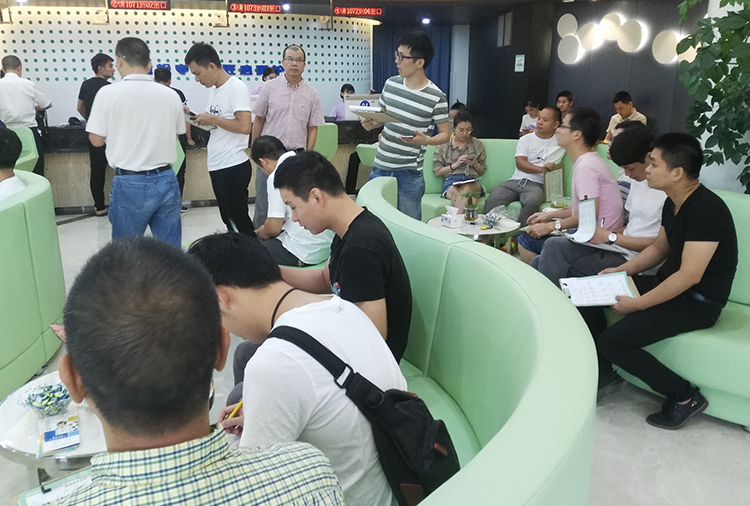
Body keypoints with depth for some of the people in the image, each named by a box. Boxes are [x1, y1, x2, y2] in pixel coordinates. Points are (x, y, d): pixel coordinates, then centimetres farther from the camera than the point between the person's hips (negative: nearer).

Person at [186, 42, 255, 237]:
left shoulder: (236, 87, -13)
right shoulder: (213, 89, 13)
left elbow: (244, 126, -23)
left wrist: (212, 119, -14)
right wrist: (198, 118, 1)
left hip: (233, 167, -9)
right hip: (217, 165, 9)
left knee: (238, 220, -1)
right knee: (229, 219, 15)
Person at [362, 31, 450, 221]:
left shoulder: (436, 97, -11)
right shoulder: (391, 84, 5)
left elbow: (445, 134, -4)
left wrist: (425, 140, -24)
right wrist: (371, 123, -4)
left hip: (409, 174, -5)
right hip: (380, 167, 5)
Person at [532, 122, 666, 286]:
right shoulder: (640, 180, 16)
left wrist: (611, 237, -12)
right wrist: (605, 233, 4)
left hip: (628, 259, -9)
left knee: (554, 247, -22)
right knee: (539, 263, -6)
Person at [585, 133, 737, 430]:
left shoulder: (705, 208, -25)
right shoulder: (673, 203, 4)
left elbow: (690, 275, -29)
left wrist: (638, 304, -24)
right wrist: (622, 270, 4)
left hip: (697, 302, -9)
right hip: (668, 285, 10)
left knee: (613, 341, -22)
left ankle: (684, 396, -2)